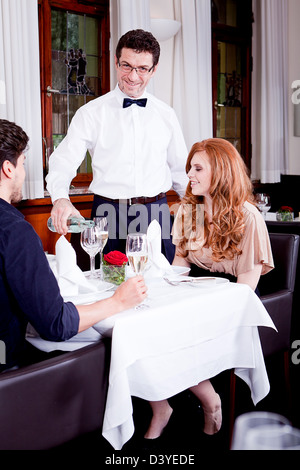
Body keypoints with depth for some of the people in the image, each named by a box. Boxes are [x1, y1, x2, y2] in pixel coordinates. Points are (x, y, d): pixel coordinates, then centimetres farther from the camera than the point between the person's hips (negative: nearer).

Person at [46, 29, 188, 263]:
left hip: (157, 212, 2)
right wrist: (61, 198, -25)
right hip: (109, 215, -2)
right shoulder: (91, 113, 2)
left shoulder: (166, 115, 11)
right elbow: (63, 162, -6)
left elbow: (180, 170, 17)